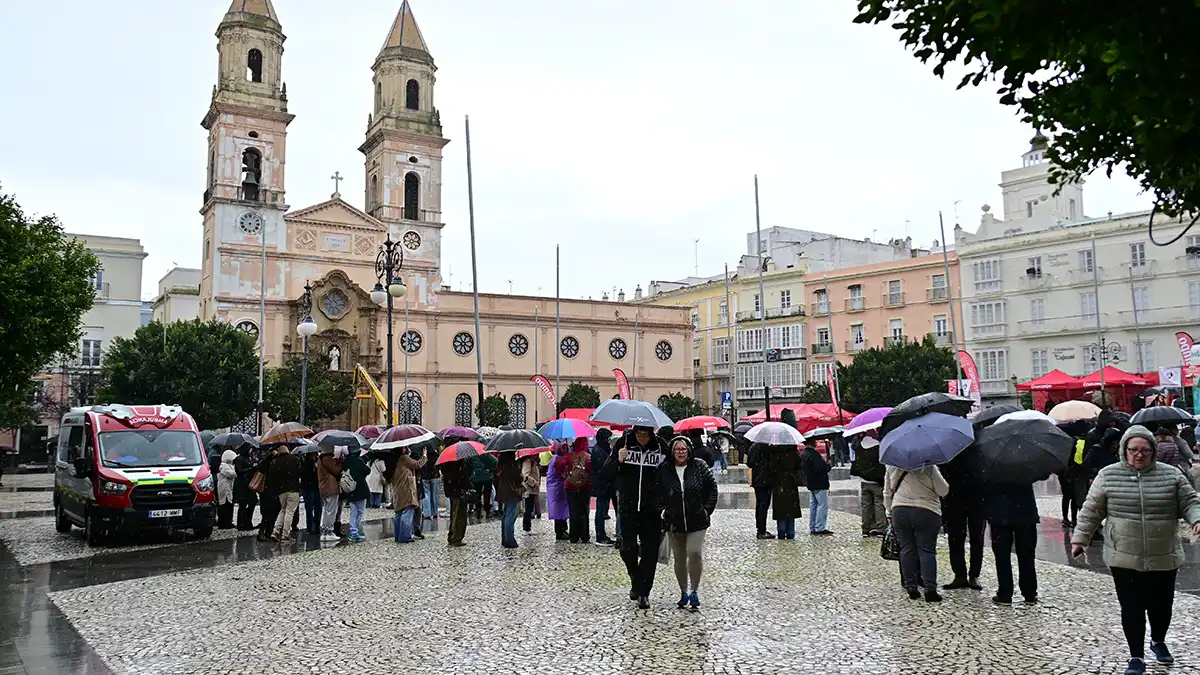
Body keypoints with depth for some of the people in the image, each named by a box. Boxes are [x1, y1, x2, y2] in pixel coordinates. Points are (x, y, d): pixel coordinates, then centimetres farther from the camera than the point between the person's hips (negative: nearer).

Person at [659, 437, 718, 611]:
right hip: (673, 522, 2)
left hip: (697, 521, -2)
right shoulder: (664, 470, 0)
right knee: (679, 559, 8)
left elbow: (712, 488, 4)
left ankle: (694, 590, 1)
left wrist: (707, 510, 0)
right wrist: (663, 510, 1)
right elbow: (657, 493, 11)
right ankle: (684, 592, 25)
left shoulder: (700, 466, -1)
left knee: (695, 552, -16)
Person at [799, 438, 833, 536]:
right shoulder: (813, 454, -21)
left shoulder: (803, 454, 10)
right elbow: (821, 468, -27)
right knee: (822, 505, -3)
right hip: (819, 484, -10)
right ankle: (820, 529, -2)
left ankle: (812, 528, 19)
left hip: (811, 483, 10)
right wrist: (828, 465, -6)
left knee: (813, 505, 15)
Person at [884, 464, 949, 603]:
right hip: (926, 513, -3)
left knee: (907, 549, 10)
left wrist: (889, 513, 23)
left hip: (899, 512, 3)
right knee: (926, 550, 2)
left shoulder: (892, 467, 4)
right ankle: (930, 590, -2)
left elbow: (887, 493, 13)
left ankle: (911, 587, 11)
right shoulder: (928, 466, -9)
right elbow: (944, 491, -3)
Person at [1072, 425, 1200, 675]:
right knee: (1132, 607, 1)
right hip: (1124, 558, -1)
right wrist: (1080, 538, 2)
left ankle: (1158, 641, 42)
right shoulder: (1108, 476, -1)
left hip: (1164, 558, 2)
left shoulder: (1171, 475, 1)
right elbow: (1091, 511, 3)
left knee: (1161, 604, 14)